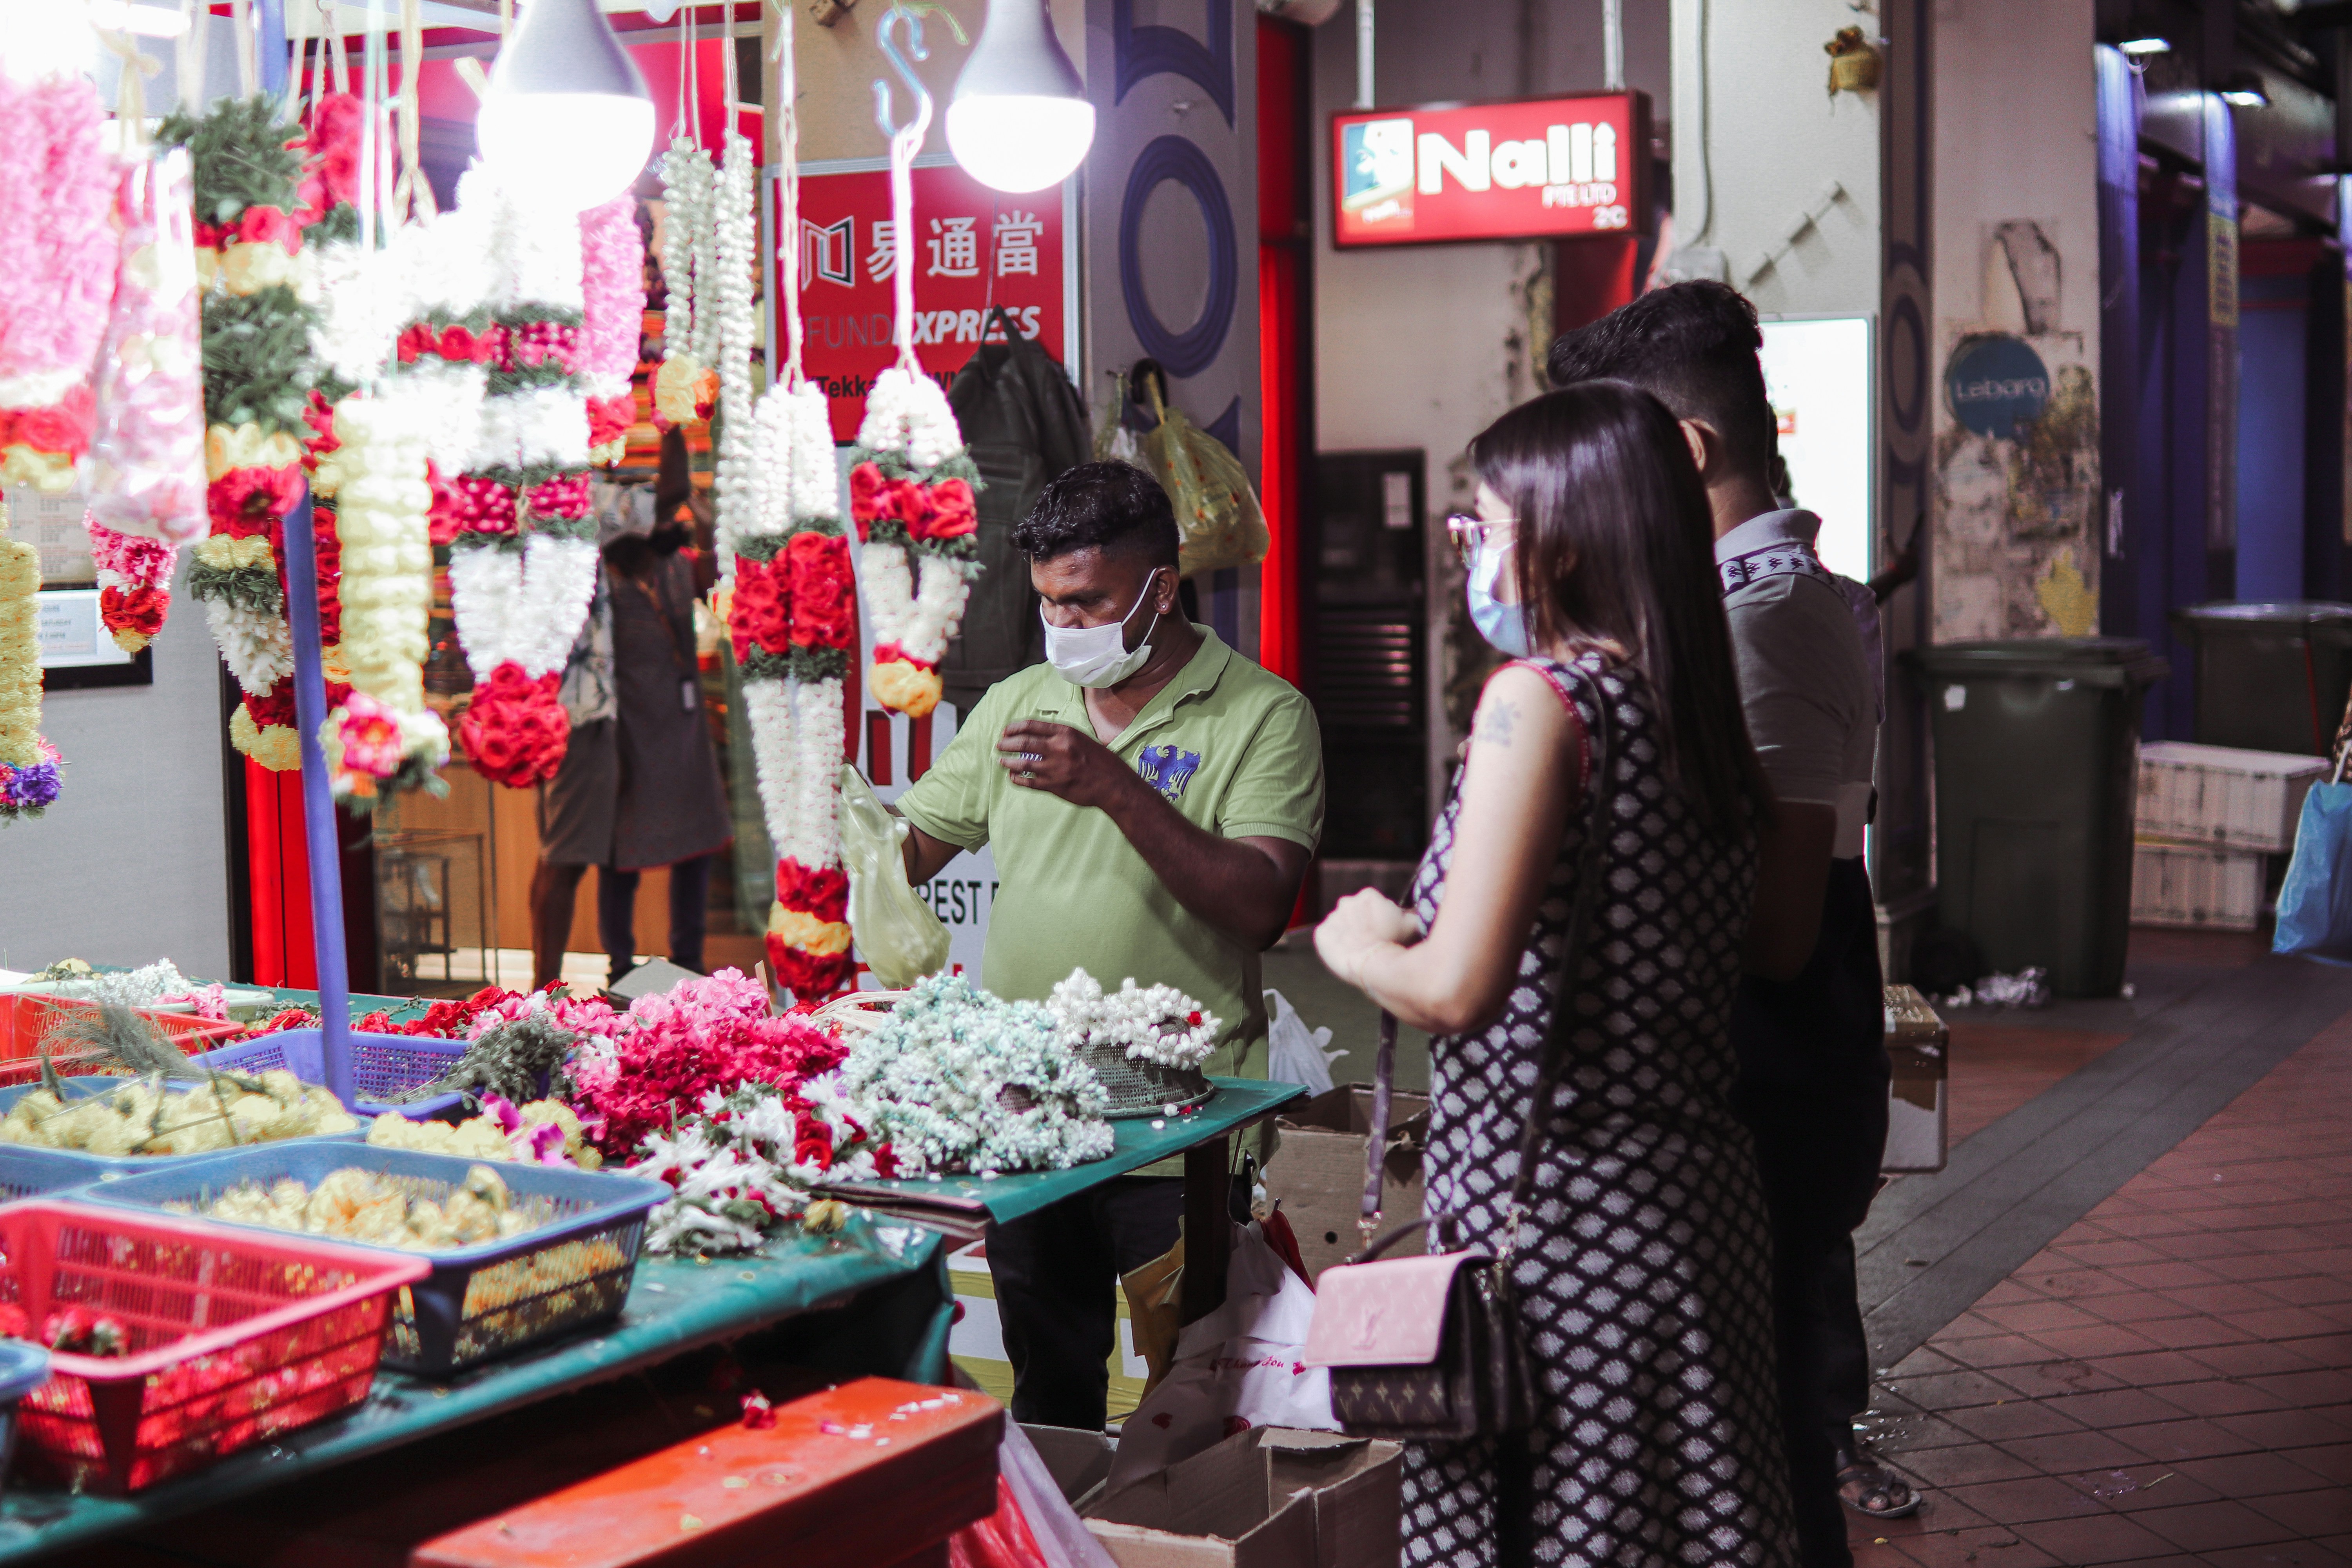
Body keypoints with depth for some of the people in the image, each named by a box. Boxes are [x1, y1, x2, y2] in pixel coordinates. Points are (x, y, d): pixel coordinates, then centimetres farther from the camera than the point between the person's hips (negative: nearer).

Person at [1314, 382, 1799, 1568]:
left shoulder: (1540, 697, -14)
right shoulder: (1696, 708, 8)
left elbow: (1458, 990, -22)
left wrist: (1358, 946, -1)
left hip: (1553, 1204, -8)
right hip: (1693, 1190, 8)